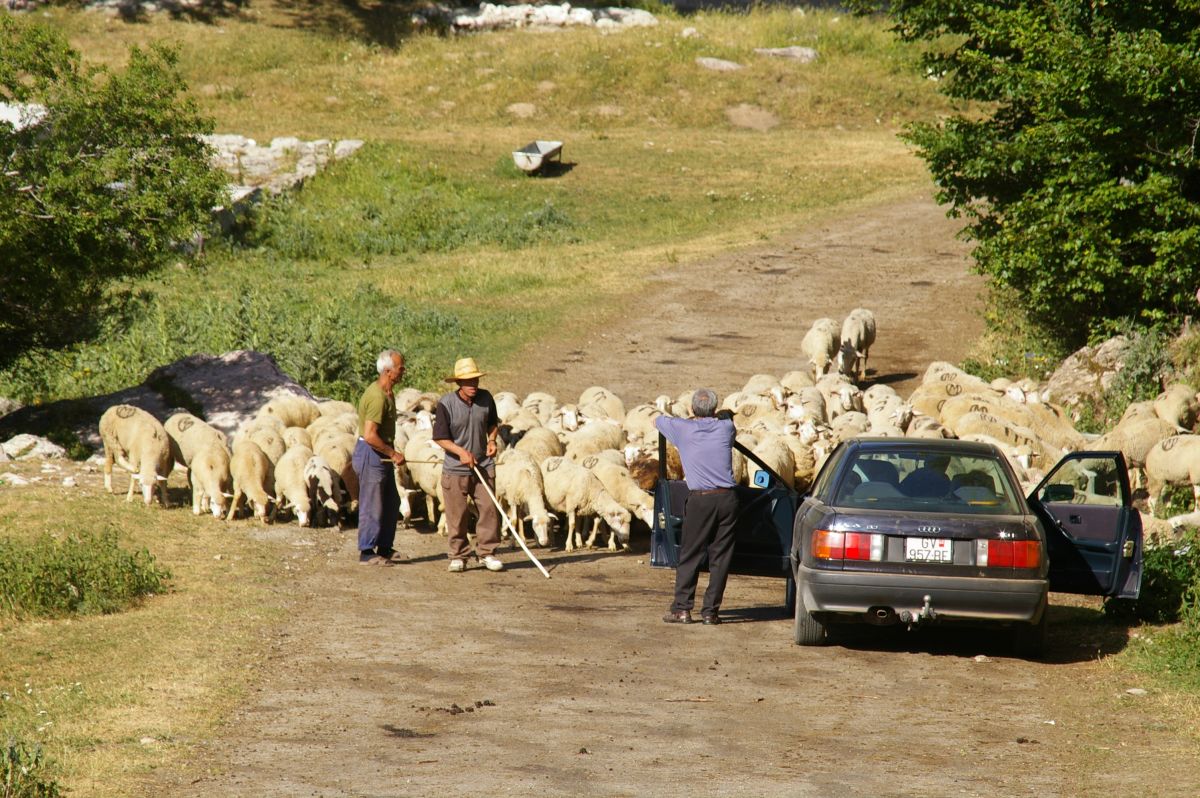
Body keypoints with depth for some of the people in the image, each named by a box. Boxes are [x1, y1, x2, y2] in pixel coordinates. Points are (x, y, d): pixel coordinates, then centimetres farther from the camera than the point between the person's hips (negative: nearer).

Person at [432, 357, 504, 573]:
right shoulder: (445, 404, -14)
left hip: (483, 466, 3)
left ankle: (487, 552, 10)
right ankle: (458, 555, 15)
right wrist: (461, 451, -22)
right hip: (455, 469, -3)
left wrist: (492, 439, 0)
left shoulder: (486, 398, -1)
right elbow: (440, 437, -11)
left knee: (489, 509, -1)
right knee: (457, 515, 2)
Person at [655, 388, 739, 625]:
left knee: (689, 555, 5)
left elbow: (656, 420, 23)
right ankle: (711, 611, 5)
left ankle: (682, 609, 2)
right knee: (720, 556, 5)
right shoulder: (725, 427, 7)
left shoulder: (682, 428, 1)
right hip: (727, 498, 2)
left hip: (701, 499, -2)